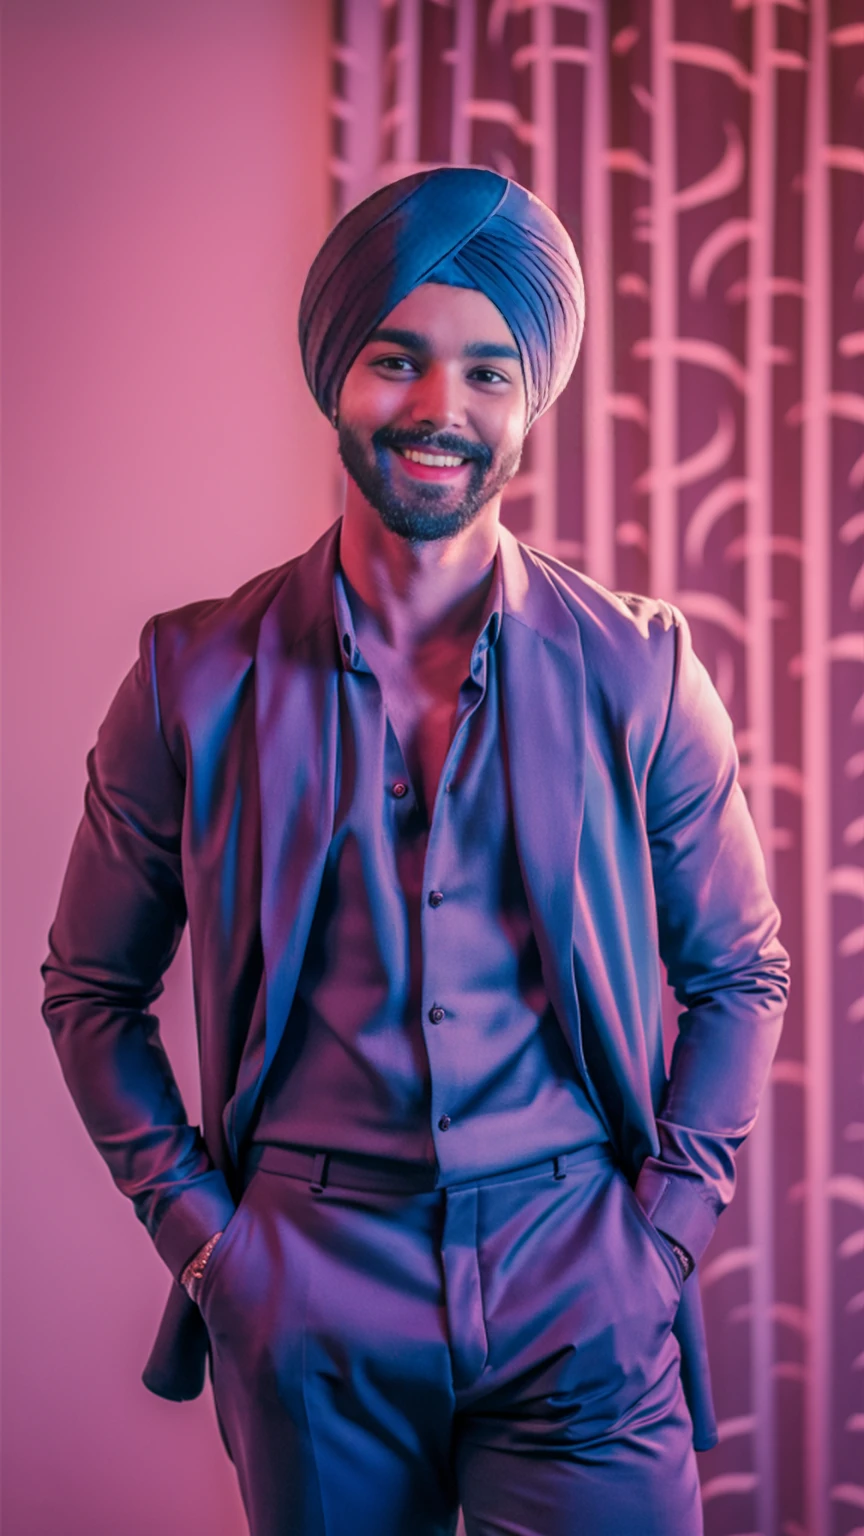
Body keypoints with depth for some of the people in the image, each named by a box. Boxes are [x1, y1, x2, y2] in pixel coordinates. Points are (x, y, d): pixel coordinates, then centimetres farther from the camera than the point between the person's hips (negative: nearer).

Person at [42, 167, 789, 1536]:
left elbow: (736, 977, 8)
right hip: (309, 1312, 0)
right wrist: (200, 1231, -1)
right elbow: (92, 991, 7)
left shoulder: (639, 675, -2)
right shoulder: (199, 677, -3)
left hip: (579, 1301, 0)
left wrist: (665, 1223, -1)